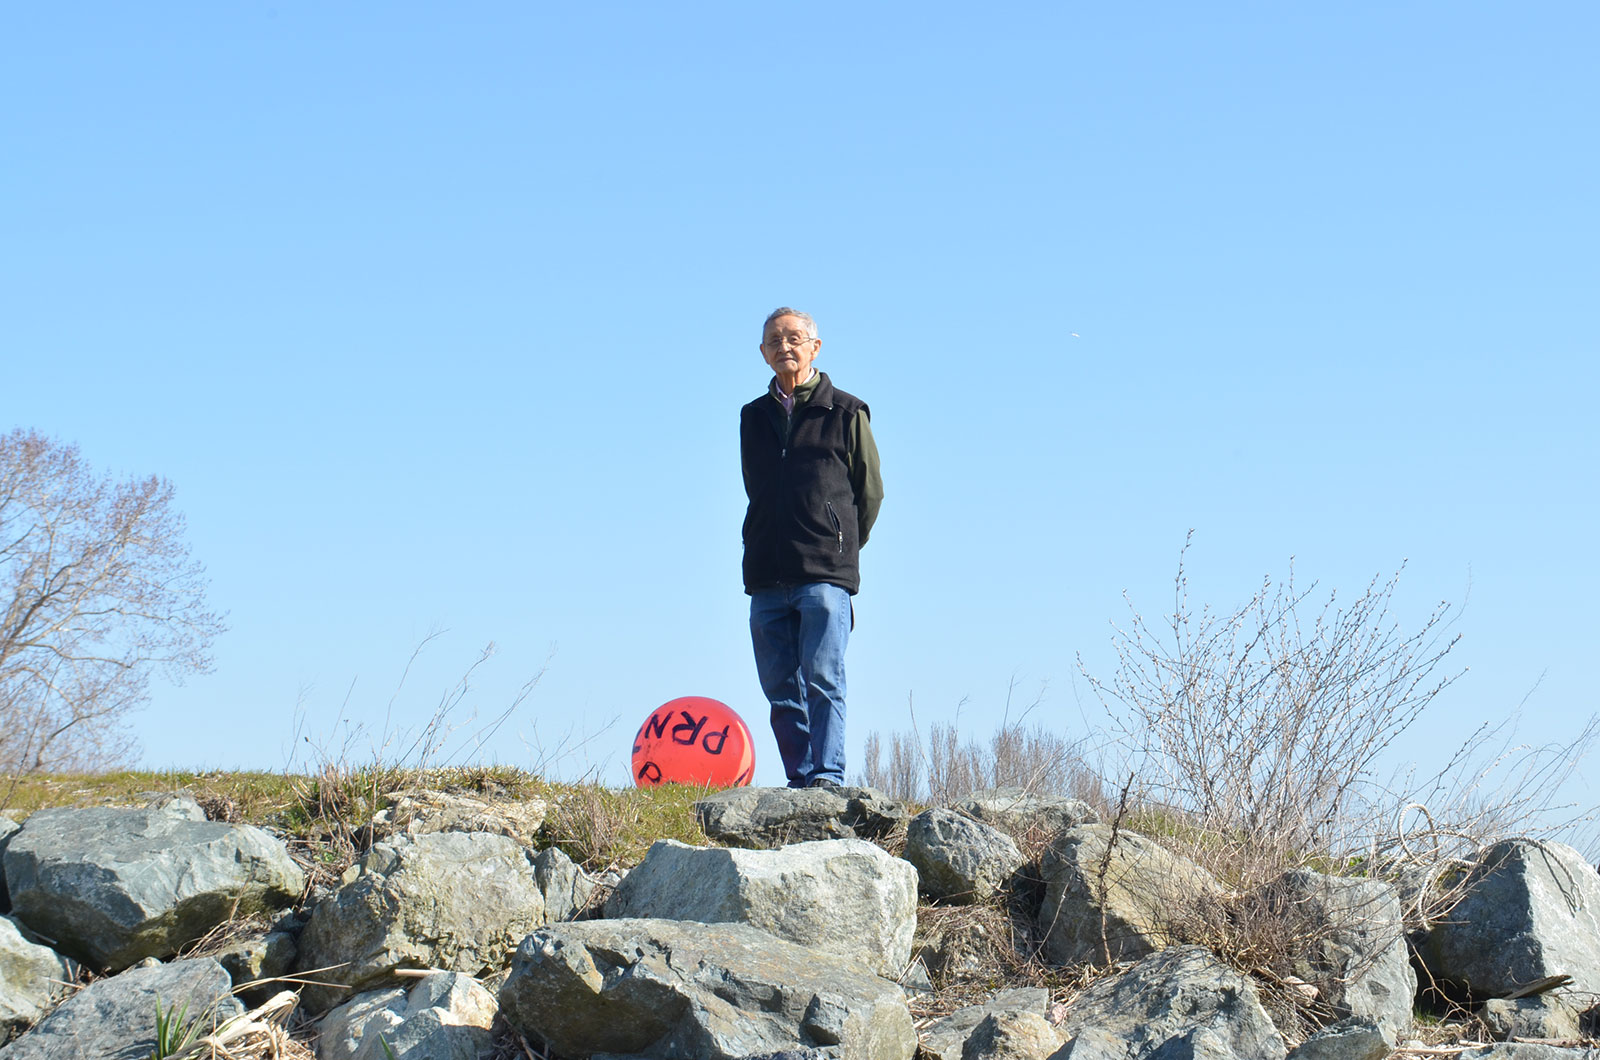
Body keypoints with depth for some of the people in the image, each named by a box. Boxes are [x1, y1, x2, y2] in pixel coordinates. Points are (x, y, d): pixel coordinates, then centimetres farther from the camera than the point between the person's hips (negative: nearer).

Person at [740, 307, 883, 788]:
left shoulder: (846, 413, 4)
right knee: (780, 688, 3)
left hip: (826, 573, -5)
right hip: (767, 576, 5)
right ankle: (800, 781, 7)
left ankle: (827, 776, -14)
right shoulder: (753, 417, 17)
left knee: (823, 679, -12)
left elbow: (870, 493, 9)